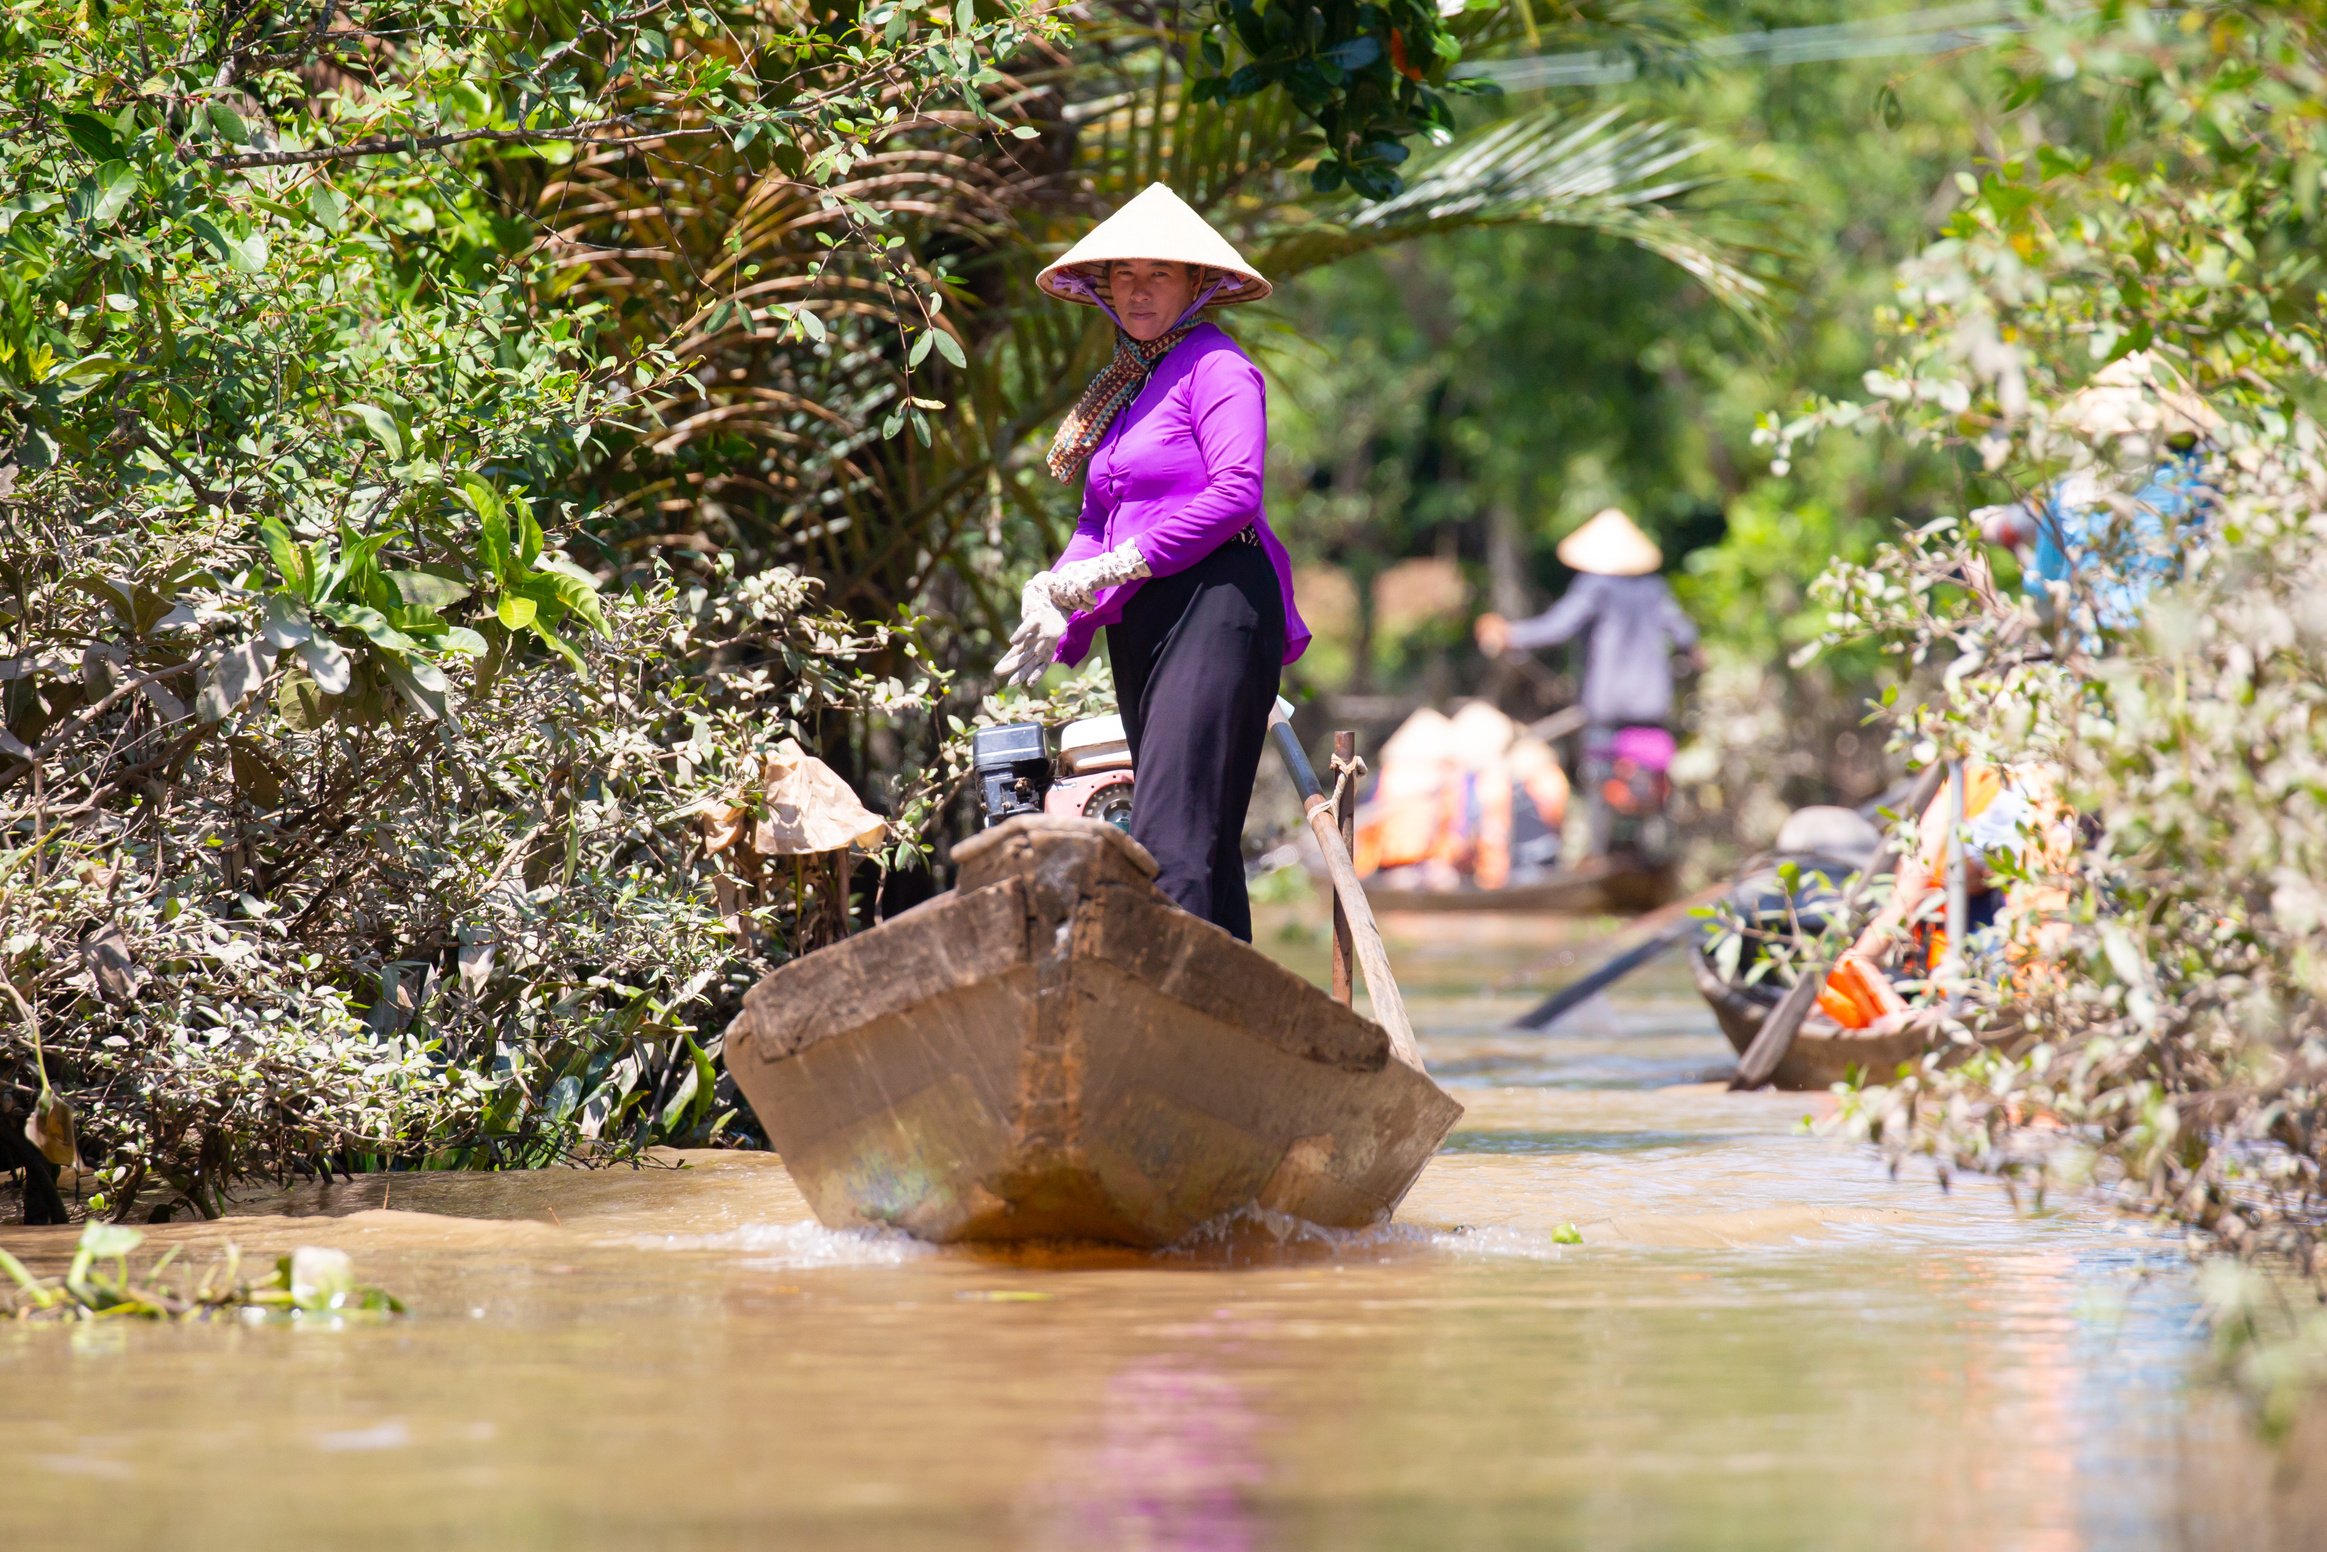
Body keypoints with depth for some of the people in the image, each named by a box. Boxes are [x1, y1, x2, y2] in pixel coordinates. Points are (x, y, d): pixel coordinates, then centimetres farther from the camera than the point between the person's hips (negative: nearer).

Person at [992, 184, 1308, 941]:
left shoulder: (1215, 367, -4)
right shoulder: (1123, 385, 21)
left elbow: (1236, 490, -15)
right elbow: (1098, 517, 20)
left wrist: (1122, 563, -15)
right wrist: (1059, 601, 2)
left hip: (1213, 603, -9)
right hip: (1141, 624, 9)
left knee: (1171, 832, -19)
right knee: (1205, 842, 6)